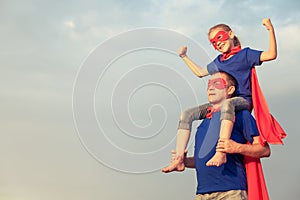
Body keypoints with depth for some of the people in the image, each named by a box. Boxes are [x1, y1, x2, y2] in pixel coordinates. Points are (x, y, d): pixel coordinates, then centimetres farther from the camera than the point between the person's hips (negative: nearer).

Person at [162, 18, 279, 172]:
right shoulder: (218, 62, 23)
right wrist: (184, 57, 38)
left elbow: (271, 55, -7)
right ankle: (179, 160, -16)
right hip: (221, 103, 7)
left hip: (242, 101, -7)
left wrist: (271, 30, -17)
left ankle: (221, 153, -54)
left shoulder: (245, 54, 5)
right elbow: (200, 72, 38)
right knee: (187, 114, -8)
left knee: (227, 103, -43)